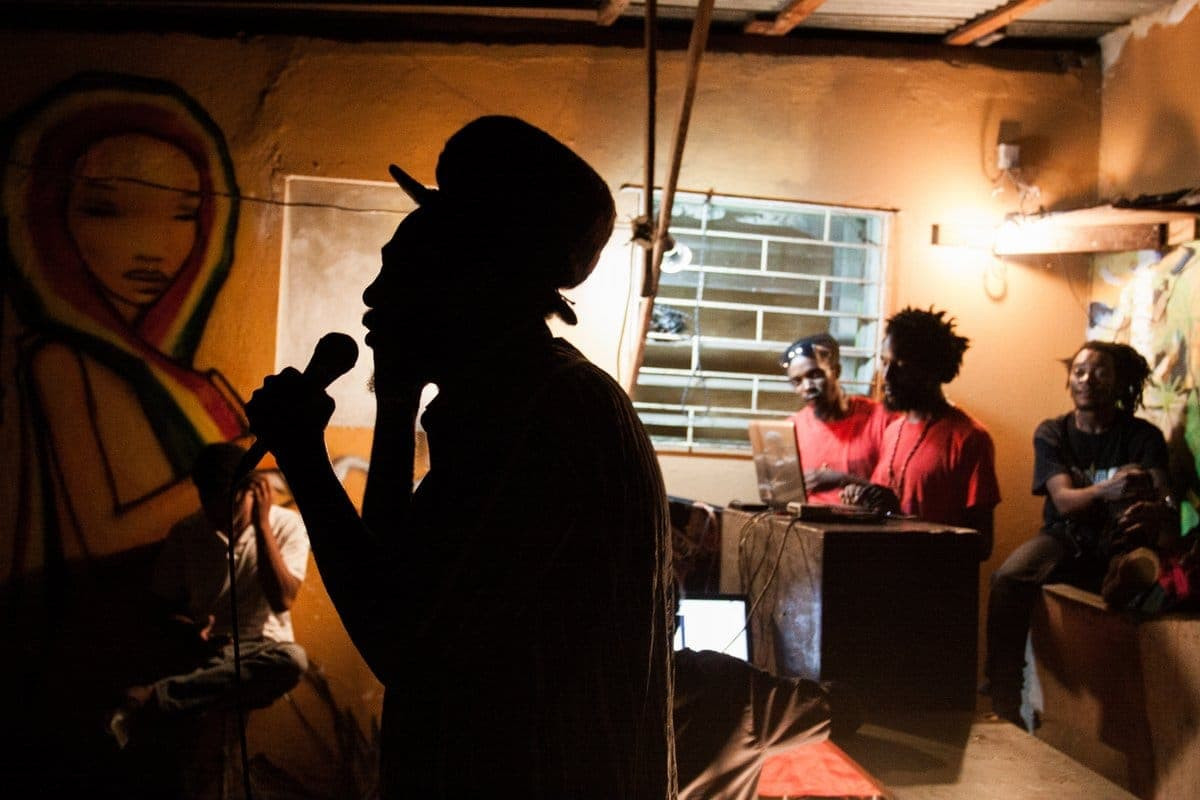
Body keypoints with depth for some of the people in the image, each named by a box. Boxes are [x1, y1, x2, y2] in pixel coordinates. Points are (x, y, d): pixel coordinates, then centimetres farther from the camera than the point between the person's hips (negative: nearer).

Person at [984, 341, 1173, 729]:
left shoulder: (1144, 437, 2)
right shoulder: (1051, 433, 4)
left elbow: (1160, 499, -13)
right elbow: (1064, 500, -11)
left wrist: (1147, 508, -40)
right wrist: (1108, 491, -35)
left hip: (1119, 544, -1)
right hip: (1065, 539, 1)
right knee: (1008, 580, -31)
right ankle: (1004, 704, -25)